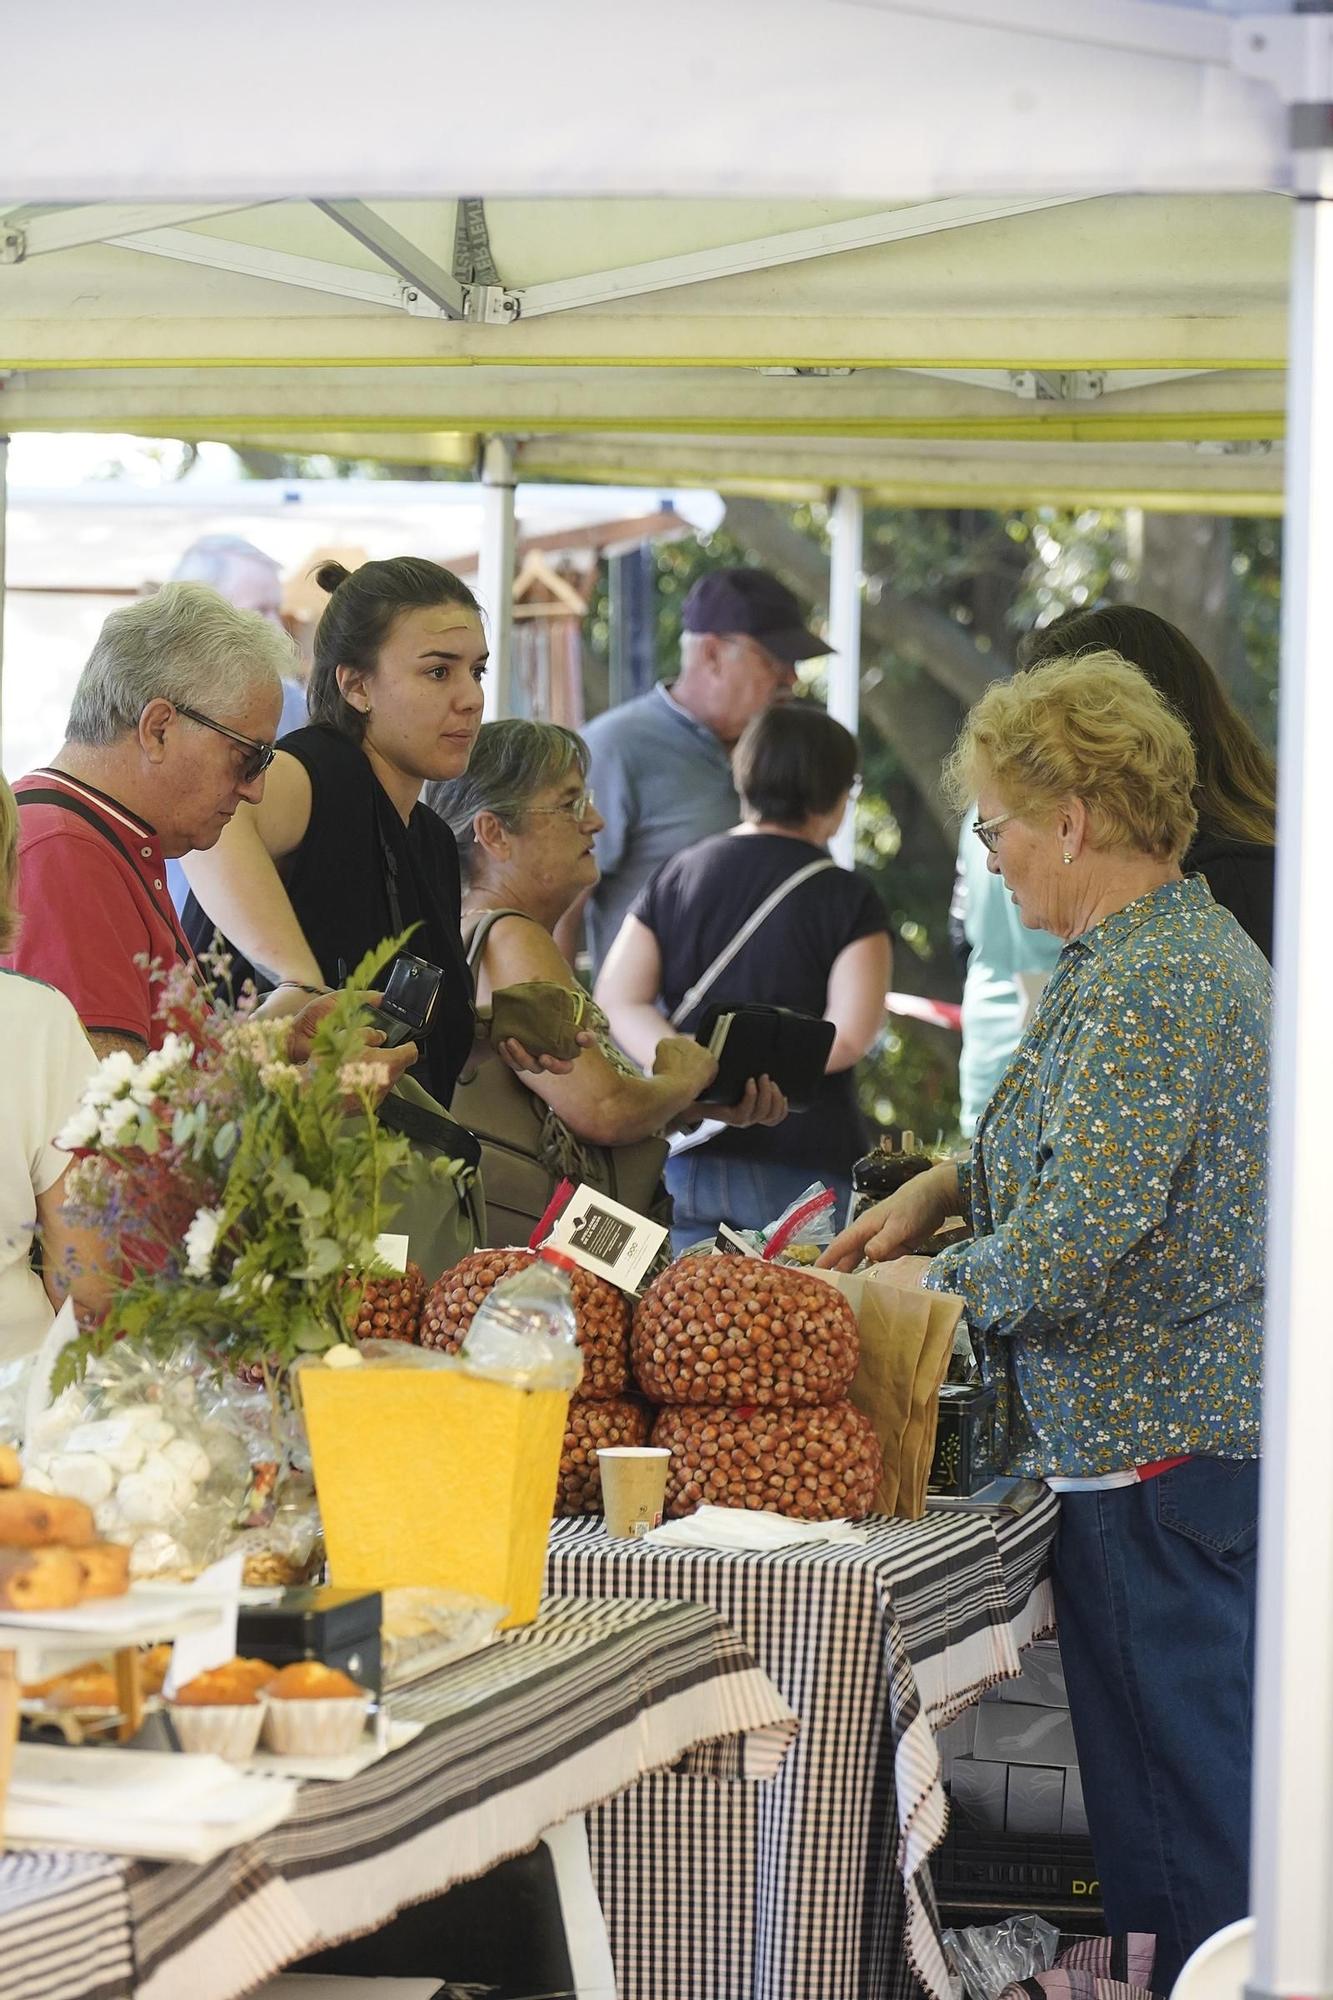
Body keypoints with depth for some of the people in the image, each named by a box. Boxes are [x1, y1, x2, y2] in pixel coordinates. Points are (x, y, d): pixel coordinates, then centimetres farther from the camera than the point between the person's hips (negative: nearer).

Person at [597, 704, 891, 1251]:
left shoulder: (675, 876, 11)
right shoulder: (848, 899, -3)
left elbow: (619, 1001, 3)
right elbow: (848, 1036, -13)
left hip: (690, 1162, 4)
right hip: (803, 1165, -4)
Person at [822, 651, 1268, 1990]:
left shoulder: (1141, 987, -20)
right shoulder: (1190, 943, 14)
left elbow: (1074, 1240, -24)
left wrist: (922, 1288, -9)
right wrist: (941, 1188, 14)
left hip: (1153, 1452, -11)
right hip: (1217, 1428, 11)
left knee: (1176, 1793, -4)